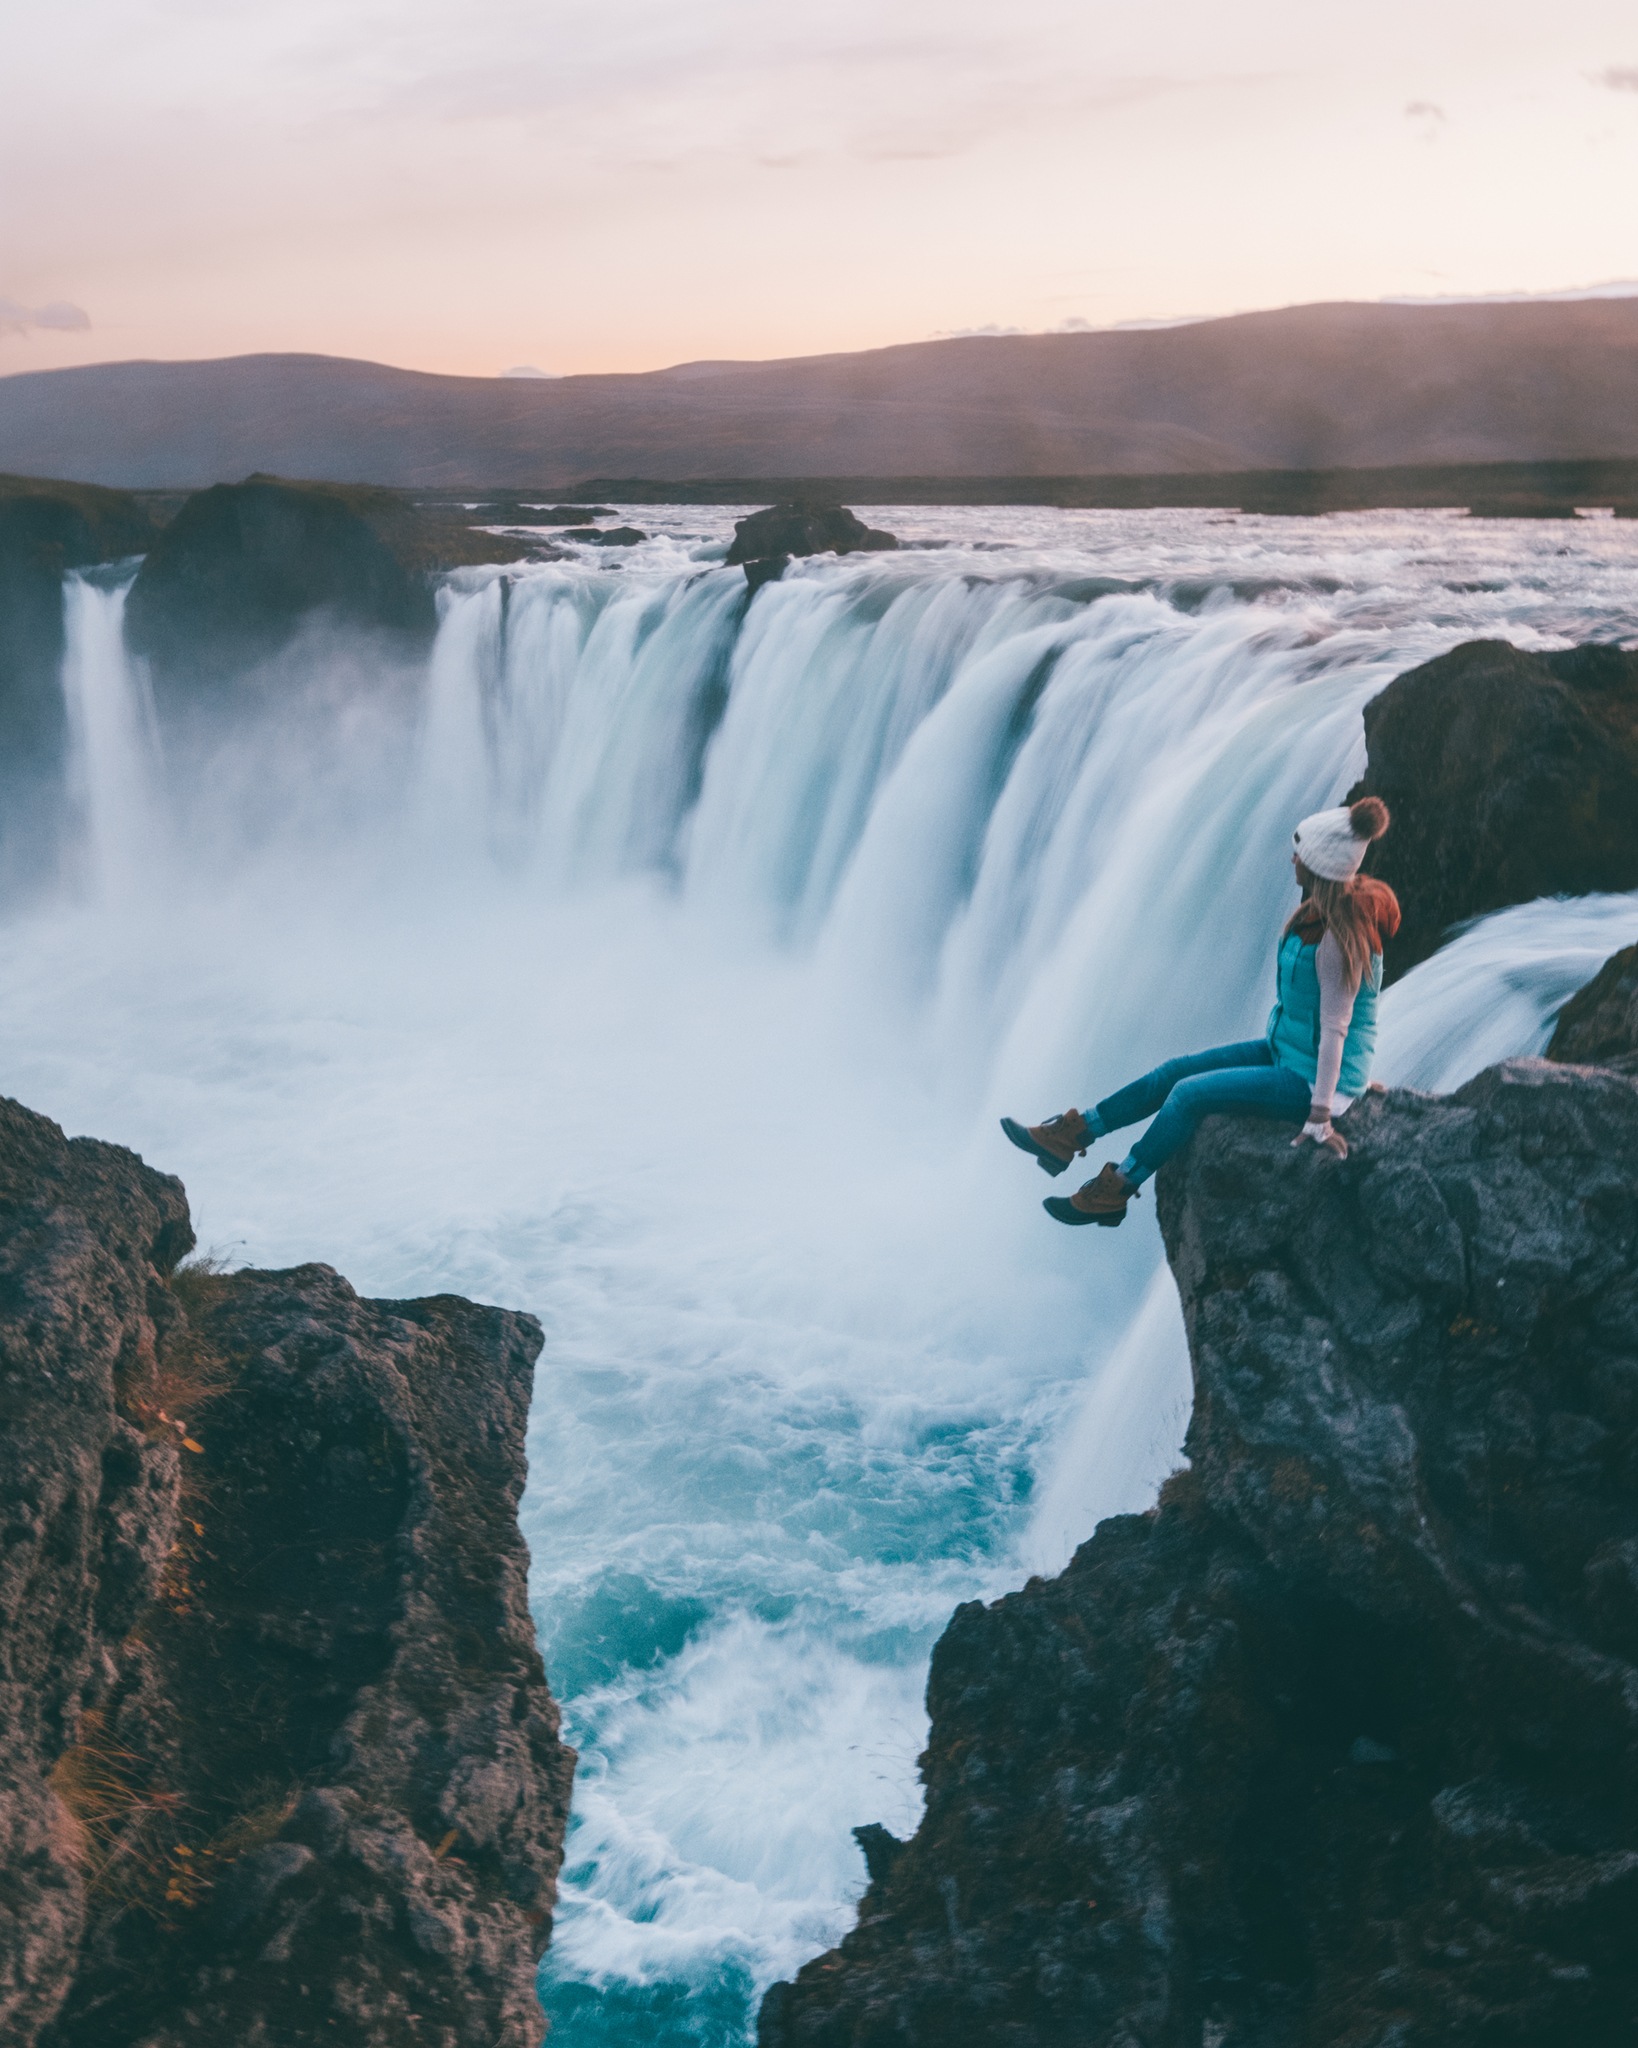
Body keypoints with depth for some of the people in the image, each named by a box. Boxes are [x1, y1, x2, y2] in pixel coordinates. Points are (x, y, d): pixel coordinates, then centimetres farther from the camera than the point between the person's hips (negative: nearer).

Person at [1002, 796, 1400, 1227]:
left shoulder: (1339, 936, -27)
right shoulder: (1325, 909, 2)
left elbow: (1335, 1028, -27)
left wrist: (1321, 1115, -25)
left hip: (1312, 1078, -9)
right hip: (1285, 1050, 9)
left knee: (1189, 1093, -11)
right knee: (1176, 1070, 6)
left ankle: (1113, 1193, 4)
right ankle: (1070, 1134, 14)